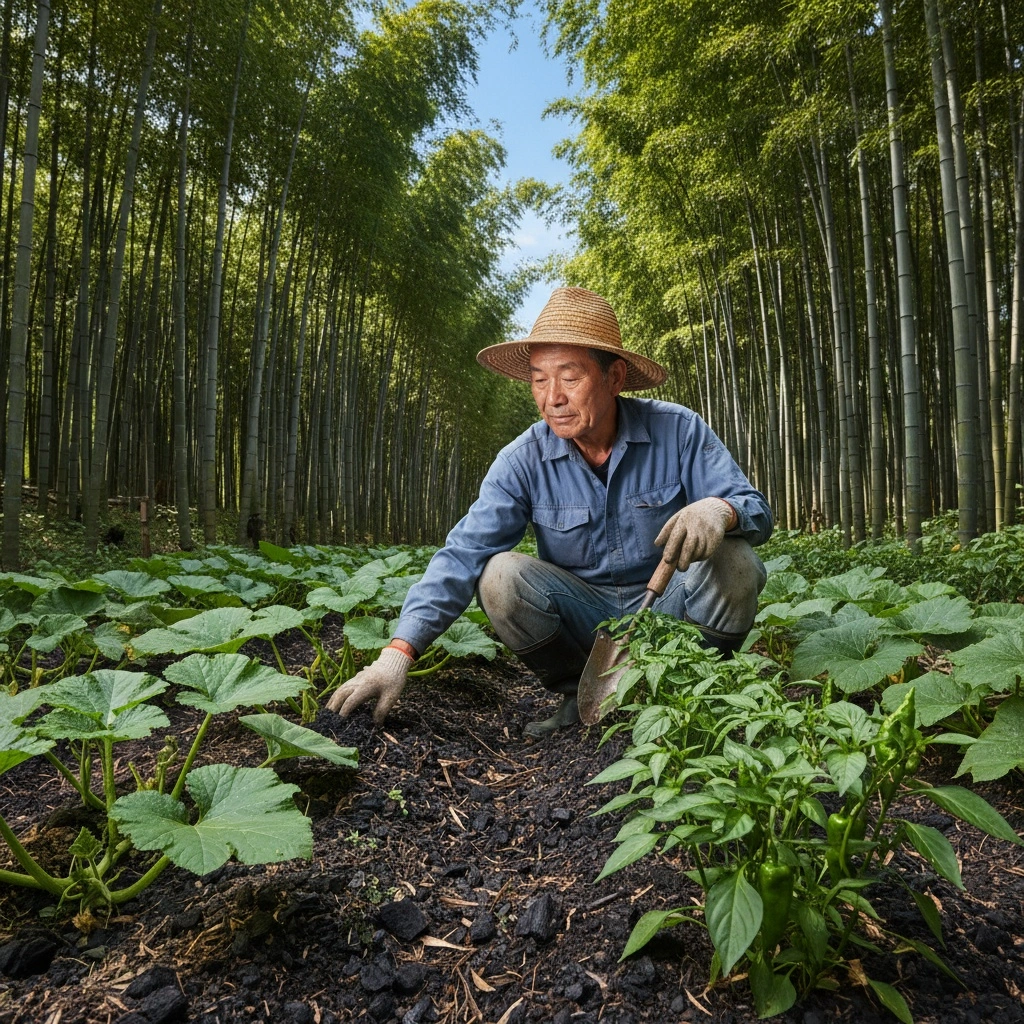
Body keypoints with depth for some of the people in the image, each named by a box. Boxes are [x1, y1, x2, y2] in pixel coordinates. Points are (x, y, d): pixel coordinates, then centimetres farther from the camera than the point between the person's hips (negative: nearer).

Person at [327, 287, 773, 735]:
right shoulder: (524, 460, -13)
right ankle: (580, 693, 0)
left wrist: (721, 509, -39)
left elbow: (757, 510, -12)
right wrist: (398, 653, -34)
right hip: (585, 611, 1)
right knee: (500, 576, -24)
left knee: (735, 564, -27)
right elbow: (463, 555, -21)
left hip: (668, 603, 0)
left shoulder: (678, 430, -13)